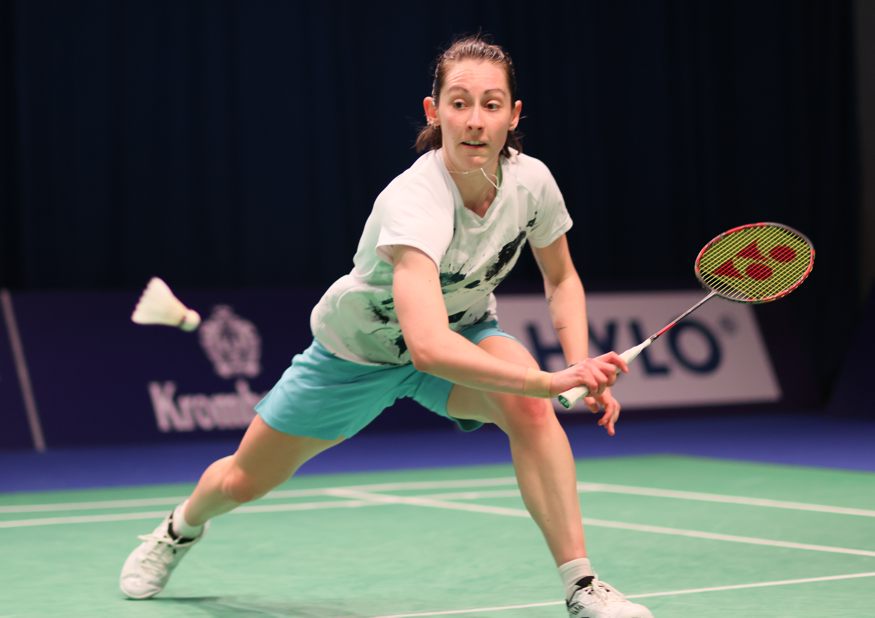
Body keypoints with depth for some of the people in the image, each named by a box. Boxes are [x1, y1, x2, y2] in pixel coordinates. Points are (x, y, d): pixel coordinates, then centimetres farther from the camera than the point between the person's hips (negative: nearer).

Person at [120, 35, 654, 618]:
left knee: (528, 409, -33)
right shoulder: (414, 202, -41)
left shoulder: (531, 181, -23)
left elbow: (561, 278, -1)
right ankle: (181, 528, 51)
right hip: (357, 348, -3)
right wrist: (551, 381, -61)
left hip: (465, 331, 3)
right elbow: (428, 347, -54)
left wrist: (580, 367, -17)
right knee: (242, 482, 14)